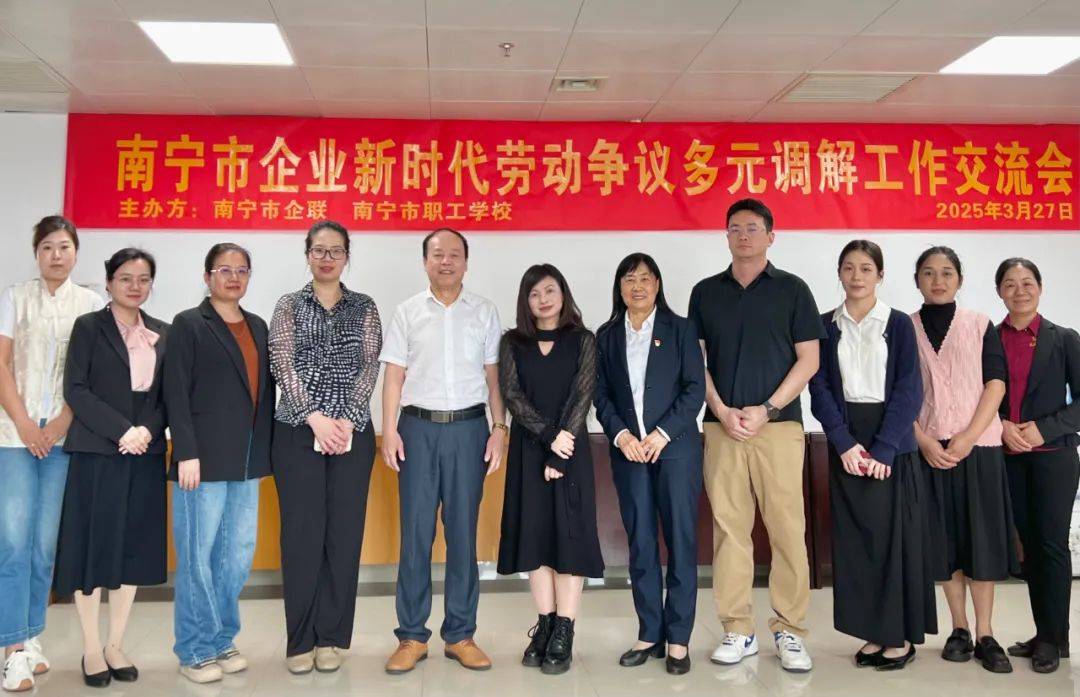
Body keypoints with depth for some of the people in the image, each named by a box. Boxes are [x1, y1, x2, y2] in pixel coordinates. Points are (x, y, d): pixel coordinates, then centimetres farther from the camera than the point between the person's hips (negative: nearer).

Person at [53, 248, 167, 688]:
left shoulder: (162, 333, 10)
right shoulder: (88, 327, 0)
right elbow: (75, 390, -8)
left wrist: (147, 431, -11)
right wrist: (121, 432, -16)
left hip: (146, 455, 4)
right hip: (96, 453, -3)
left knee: (134, 548, 6)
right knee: (93, 547, 2)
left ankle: (115, 646, 18)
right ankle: (91, 649, 14)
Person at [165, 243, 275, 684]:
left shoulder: (257, 326, 15)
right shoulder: (188, 324, -1)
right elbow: (176, 394, -7)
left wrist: (264, 450, 10)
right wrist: (186, 453, -14)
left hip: (246, 462, 5)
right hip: (204, 459, -5)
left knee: (238, 556, 9)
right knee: (197, 556, 2)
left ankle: (222, 640, 23)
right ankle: (195, 650, 14)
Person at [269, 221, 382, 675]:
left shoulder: (365, 308, 9)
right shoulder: (288, 306, 7)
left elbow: (370, 367, 0)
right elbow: (283, 366, -4)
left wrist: (346, 420, -13)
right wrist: (316, 418, -15)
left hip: (353, 431, 1)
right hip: (297, 432, -1)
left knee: (344, 532, 3)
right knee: (301, 532, 2)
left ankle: (331, 637, 16)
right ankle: (301, 639, 14)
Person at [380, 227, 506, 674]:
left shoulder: (484, 312, 8)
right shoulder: (407, 312, 7)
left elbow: (493, 374, 7)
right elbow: (394, 375, 4)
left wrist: (499, 428, 0)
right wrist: (389, 431, -4)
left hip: (469, 426, 1)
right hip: (418, 426, 0)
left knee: (463, 533, 5)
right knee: (415, 532, 2)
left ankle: (460, 634, 16)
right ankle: (412, 636, 12)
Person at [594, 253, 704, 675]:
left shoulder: (680, 329, 4)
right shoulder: (607, 336, 11)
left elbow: (695, 388, -3)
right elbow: (602, 395, 7)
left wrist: (663, 433, -12)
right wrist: (620, 434, -8)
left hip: (675, 447, -2)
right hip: (628, 450, 2)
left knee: (680, 541, 1)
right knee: (640, 544, 6)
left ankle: (678, 637, 10)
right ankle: (649, 633, 15)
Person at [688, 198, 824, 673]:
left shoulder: (792, 289, 5)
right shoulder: (705, 292, 12)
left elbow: (808, 361, 1)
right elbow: (696, 360, 9)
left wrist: (766, 410, -9)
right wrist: (721, 410, -5)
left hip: (779, 424, -2)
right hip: (722, 426, 2)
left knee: (787, 528, -2)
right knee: (728, 528, 3)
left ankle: (790, 630, 10)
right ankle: (737, 630, 13)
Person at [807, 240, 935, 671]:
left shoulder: (899, 324, 1)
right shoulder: (826, 326, 7)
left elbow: (909, 390, -5)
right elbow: (820, 388, 1)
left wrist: (883, 448, -14)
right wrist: (844, 442, -12)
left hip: (893, 444, -2)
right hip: (846, 443, 2)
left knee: (896, 535, 1)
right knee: (854, 538, 5)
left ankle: (901, 635, 14)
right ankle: (874, 632, 17)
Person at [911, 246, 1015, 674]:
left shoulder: (980, 325, 7)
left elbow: (996, 384, 0)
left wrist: (968, 438, -12)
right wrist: (924, 441, -10)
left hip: (978, 444, 0)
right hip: (929, 447, 1)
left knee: (981, 536, 0)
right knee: (944, 537, 4)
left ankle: (985, 635, 8)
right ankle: (960, 631, 14)